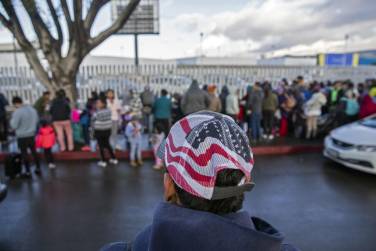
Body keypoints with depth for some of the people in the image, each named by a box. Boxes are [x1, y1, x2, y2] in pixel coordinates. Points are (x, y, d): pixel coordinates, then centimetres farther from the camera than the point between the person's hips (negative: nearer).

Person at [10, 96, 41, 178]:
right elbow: (37, 120, 10)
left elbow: (14, 126, -16)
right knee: (34, 151, 17)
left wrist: (12, 119, 0)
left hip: (22, 136, -6)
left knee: (24, 153, 6)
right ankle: (38, 169, 24)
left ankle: (28, 172, 14)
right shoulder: (32, 108, 0)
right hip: (31, 134, 6)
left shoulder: (17, 112, -20)